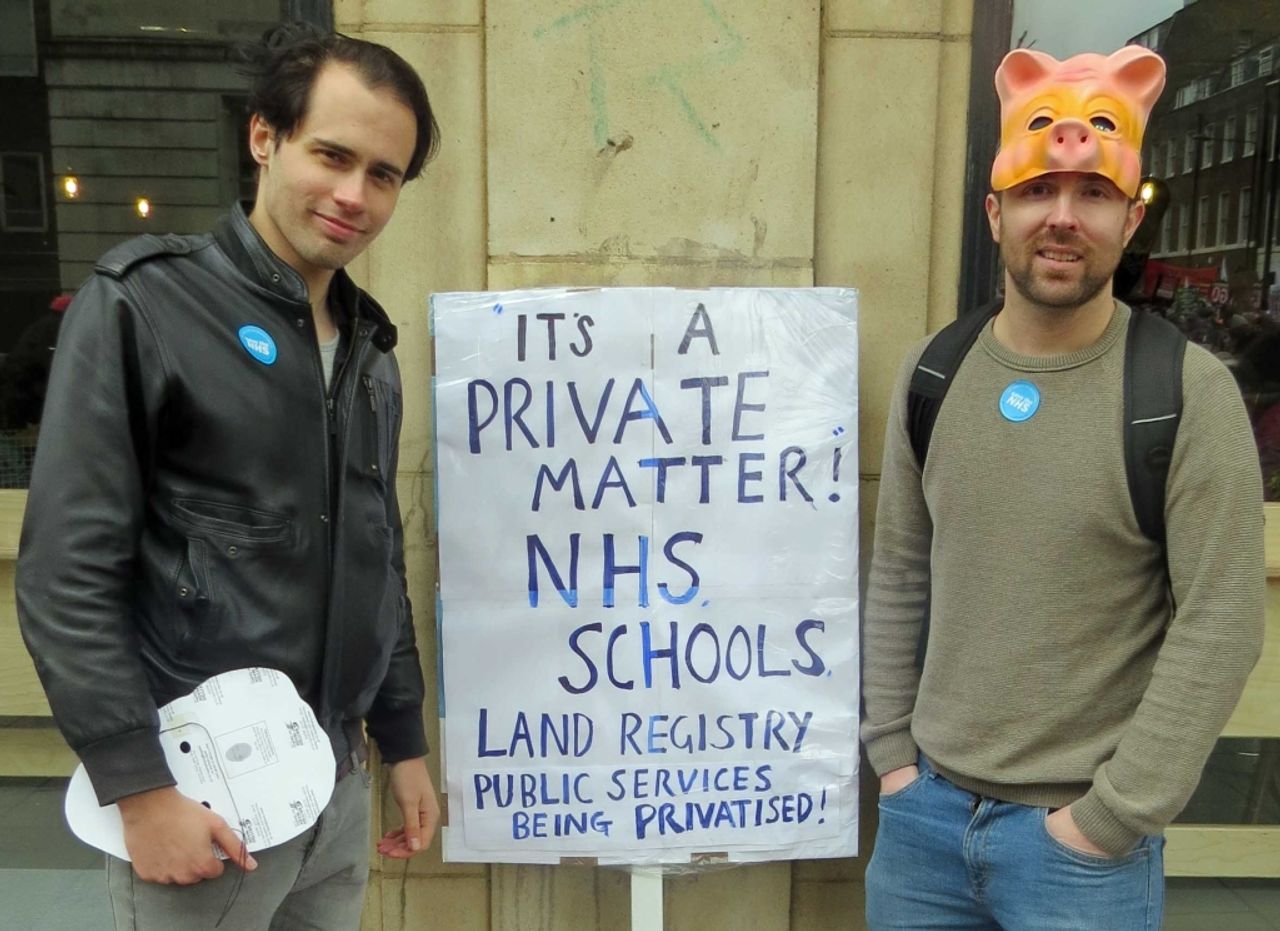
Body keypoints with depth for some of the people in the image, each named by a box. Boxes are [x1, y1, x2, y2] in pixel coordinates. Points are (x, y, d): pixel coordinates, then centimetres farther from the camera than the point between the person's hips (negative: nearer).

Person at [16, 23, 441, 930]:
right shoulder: (141, 307, -10)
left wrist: (404, 743, 13)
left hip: (337, 785, 6)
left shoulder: (368, 346, 7)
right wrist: (140, 789, -16)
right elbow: (66, 575, -14)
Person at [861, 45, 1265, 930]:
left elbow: (1221, 624, -12)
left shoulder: (1189, 391, -11)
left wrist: (1112, 816, -12)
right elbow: (899, 575, 4)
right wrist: (890, 749, 2)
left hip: (1077, 839, -3)